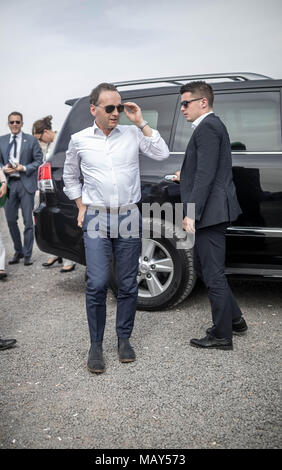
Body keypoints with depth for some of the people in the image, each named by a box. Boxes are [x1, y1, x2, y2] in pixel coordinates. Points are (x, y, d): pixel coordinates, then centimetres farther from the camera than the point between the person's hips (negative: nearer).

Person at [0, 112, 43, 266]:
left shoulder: (31, 140, 1)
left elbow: (38, 160, 0)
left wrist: (24, 168, -13)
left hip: (26, 183, -3)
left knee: (28, 220, 0)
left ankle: (27, 254, 10)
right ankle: (18, 251, 24)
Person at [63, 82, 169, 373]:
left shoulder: (132, 134, 6)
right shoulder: (80, 140, 6)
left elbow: (162, 154, -5)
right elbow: (70, 177, 19)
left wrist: (140, 123, -5)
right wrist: (81, 206, 10)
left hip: (129, 218, 1)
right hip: (96, 219, -1)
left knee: (128, 284, 6)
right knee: (97, 284, -8)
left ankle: (124, 339, 22)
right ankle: (96, 346, 8)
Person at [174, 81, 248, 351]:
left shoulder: (207, 127, -14)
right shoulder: (212, 126, 18)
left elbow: (206, 174, -22)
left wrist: (191, 213, -23)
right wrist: (185, 176, 22)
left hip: (210, 211, -11)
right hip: (212, 212, 11)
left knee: (213, 274, -2)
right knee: (203, 268, 19)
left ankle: (222, 335, 11)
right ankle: (234, 320, 29)